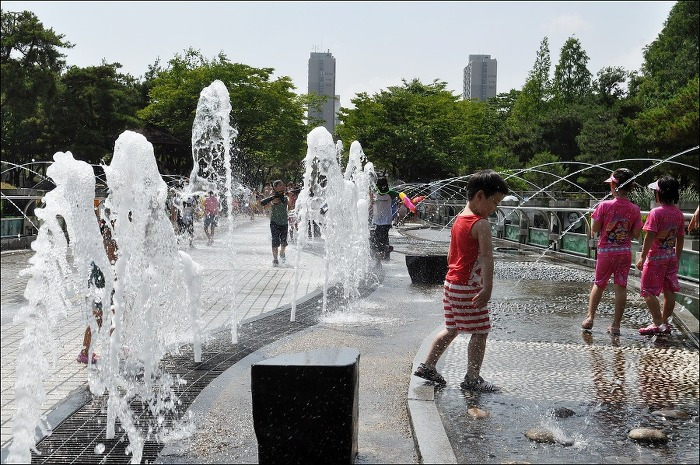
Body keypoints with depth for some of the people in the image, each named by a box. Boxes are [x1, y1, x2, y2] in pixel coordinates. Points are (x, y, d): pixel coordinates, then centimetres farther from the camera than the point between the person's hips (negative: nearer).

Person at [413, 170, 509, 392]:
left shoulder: (458, 219, 11)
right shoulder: (481, 224, -16)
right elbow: (487, 258, -25)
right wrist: (487, 288, -31)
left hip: (451, 282, 9)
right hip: (469, 287, -9)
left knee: (452, 329, 19)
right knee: (480, 332, 3)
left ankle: (427, 366, 24)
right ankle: (472, 378, 10)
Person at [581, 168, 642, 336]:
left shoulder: (604, 205, -12)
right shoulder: (634, 209, -4)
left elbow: (594, 229, -8)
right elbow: (636, 234, -2)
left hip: (605, 251, -1)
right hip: (625, 251, 1)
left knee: (599, 284, 14)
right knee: (621, 287, 4)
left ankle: (590, 317, 11)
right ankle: (616, 325, 6)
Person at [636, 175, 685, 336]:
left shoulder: (656, 212, -16)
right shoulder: (679, 214, 5)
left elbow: (649, 237, -19)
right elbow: (680, 239, 10)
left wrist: (642, 257, -15)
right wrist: (677, 259, 19)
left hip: (655, 257, -7)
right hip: (671, 257, 7)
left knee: (648, 291, -1)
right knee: (669, 291, 11)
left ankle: (658, 323, -6)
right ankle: (665, 323, 20)